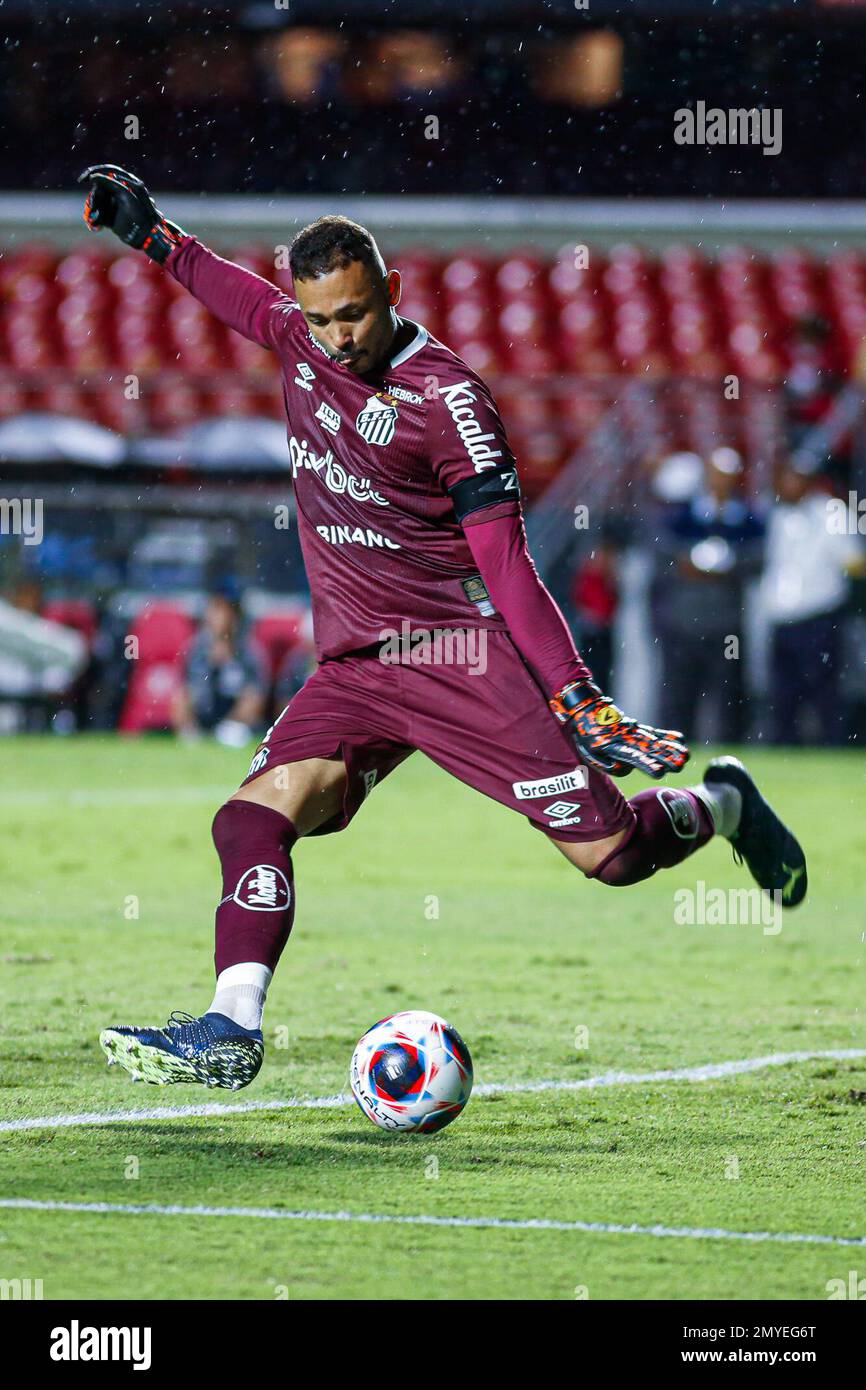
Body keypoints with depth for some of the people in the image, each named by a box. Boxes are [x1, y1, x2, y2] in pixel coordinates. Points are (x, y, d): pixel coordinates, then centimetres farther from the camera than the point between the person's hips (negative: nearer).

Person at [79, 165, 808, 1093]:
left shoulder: (446, 397, -11)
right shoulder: (300, 342, 6)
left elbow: (504, 561, -11)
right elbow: (231, 289, 32)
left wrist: (575, 694, -17)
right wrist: (150, 233, 35)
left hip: (462, 653, -5)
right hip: (353, 669, 5)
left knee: (609, 852, -7)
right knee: (256, 815, -19)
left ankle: (721, 804, 25)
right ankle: (232, 1029, -25)